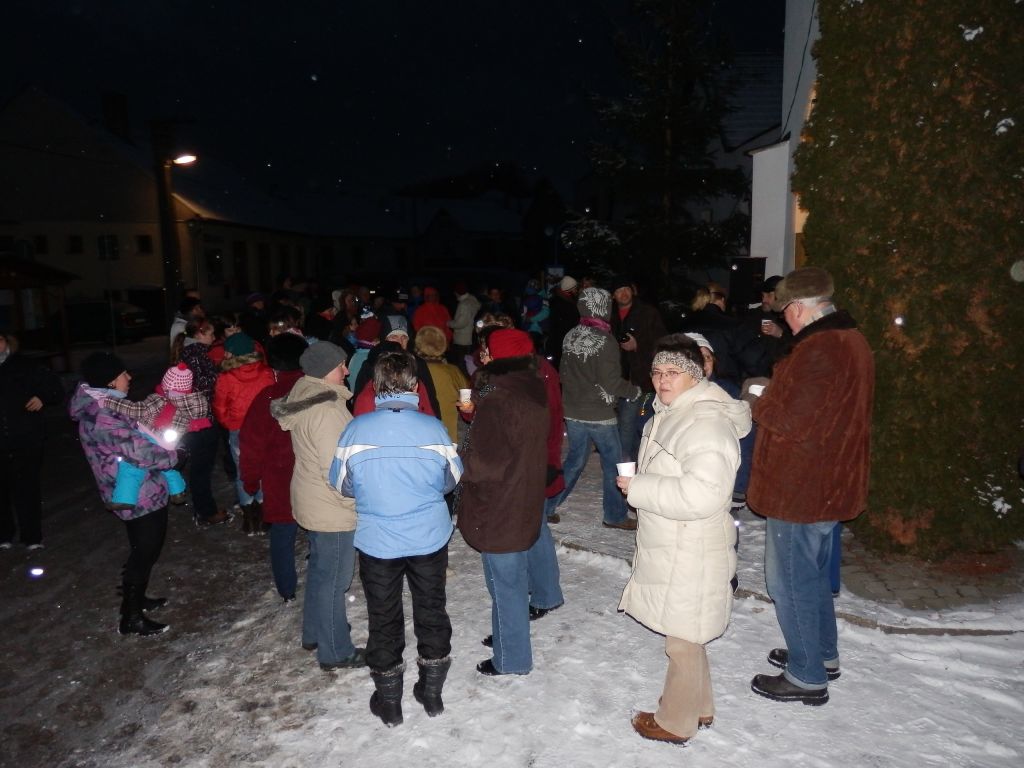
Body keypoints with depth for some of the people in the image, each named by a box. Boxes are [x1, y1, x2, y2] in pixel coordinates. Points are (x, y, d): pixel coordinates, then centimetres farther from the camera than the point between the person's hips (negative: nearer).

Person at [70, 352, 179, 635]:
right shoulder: (101, 418, -26)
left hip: (143, 493, 10)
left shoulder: (103, 407, 6)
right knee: (144, 553, 3)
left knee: (145, 550, 24)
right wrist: (175, 455, -12)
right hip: (139, 497, -10)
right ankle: (131, 618, 17)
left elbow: (135, 439, 18)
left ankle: (135, 599, 41)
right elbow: (141, 452, -28)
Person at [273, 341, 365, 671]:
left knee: (320, 570, 24)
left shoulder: (302, 399, 5)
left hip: (311, 501, 10)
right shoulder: (326, 409, -26)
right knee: (334, 580, 4)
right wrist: (357, 502, -14)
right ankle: (336, 652, 19)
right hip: (332, 510, -10)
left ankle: (314, 633, 41)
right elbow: (337, 470, -26)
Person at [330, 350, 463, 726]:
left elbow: (342, 484, -4)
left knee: (384, 618, 17)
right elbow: (452, 479, -2)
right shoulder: (432, 427, -14)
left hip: (376, 542, 0)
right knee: (431, 611, 20)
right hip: (429, 538, 0)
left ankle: (388, 702, 32)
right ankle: (432, 693, 35)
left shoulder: (356, 429, -15)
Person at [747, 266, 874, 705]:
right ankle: (823, 655, 39)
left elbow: (790, 419, -25)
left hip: (800, 488, -10)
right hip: (832, 484, 10)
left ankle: (807, 678, 17)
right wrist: (775, 395, 4)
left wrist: (760, 403, -7)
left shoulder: (818, 349, -24)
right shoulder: (851, 340, 10)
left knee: (790, 581, 4)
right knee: (813, 573, 24)